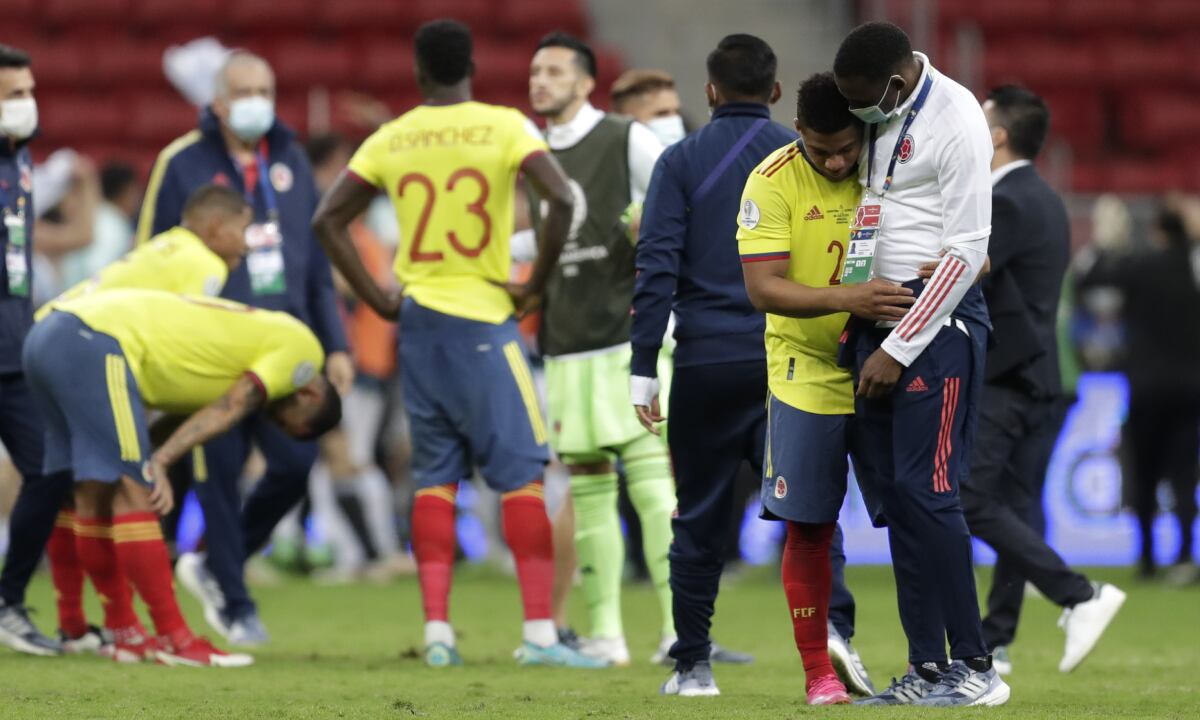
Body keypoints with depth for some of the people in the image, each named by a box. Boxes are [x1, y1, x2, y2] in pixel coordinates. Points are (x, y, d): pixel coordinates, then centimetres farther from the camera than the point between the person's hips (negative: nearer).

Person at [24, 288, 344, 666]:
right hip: (94, 342, -9)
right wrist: (161, 463, -14)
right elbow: (228, 409, -7)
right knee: (134, 491, -8)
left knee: (94, 493, 13)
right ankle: (173, 639, -8)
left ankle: (126, 635, 20)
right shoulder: (302, 348, 2)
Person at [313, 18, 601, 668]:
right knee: (521, 472, -2)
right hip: (484, 320, -4)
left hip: (418, 321, 4)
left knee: (435, 474, 9)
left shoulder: (388, 140, 5)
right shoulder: (504, 128, -5)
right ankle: (539, 631, -8)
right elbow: (561, 199, -18)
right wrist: (535, 283, -7)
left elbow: (327, 220, 6)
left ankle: (436, 629, 2)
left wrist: (378, 299, 9)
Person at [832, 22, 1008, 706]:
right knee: (892, 491, 6)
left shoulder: (955, 122, -14)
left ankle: (976, 667, -6)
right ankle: (928, 669, 9)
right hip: (877, 317, 8)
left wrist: (899, 349, -14)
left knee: (925, 490, -12)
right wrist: (863, 331, 11)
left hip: (939, 317, -8)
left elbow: (966, 253, -15)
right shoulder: (877, 120, 10)